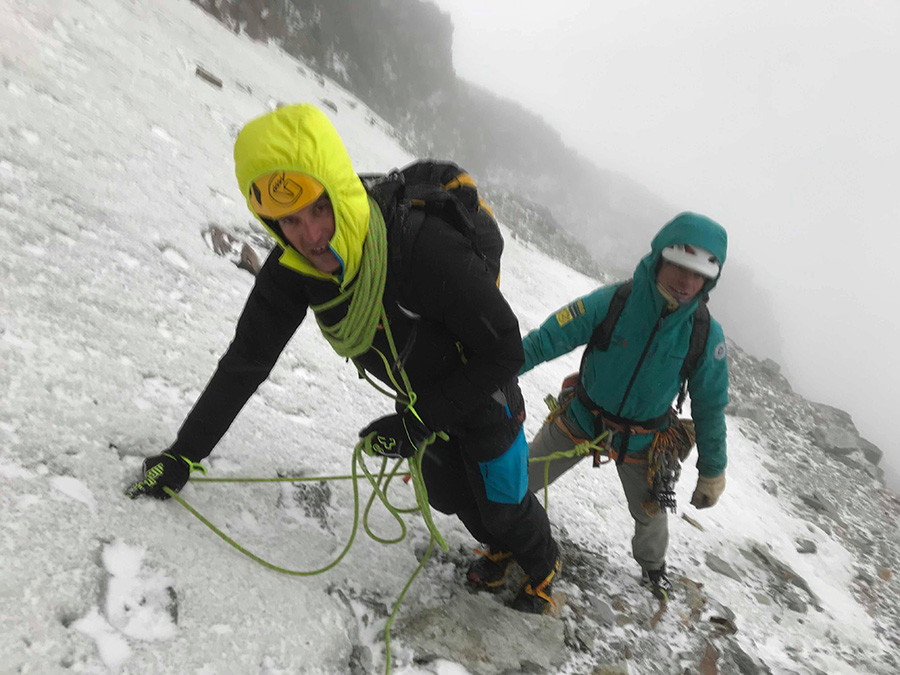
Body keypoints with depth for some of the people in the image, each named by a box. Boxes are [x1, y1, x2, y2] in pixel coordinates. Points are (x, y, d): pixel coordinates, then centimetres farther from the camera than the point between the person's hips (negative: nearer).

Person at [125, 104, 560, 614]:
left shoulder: (427, 248, -43)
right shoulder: (293, 268, -24)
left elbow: (504, 351, -31)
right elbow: (246, 359, -12)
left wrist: (419, 424, -28)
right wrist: (183, 455, -10)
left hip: (483, 388, -5)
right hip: (422, 395, 6)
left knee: (503, 504, 11)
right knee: (449, 495, 22)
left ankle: (543, 564, 46)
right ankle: (501, 550, 55)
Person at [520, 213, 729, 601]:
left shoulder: (706, 335, -19)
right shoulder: (610, 303, -26)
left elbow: (710, 407, -6)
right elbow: (545, 340, -21)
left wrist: (712, 472, 1)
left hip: (641, 443, 1)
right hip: (581, 421, -1)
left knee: (650, 516, 20)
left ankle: (652, 566, 56)